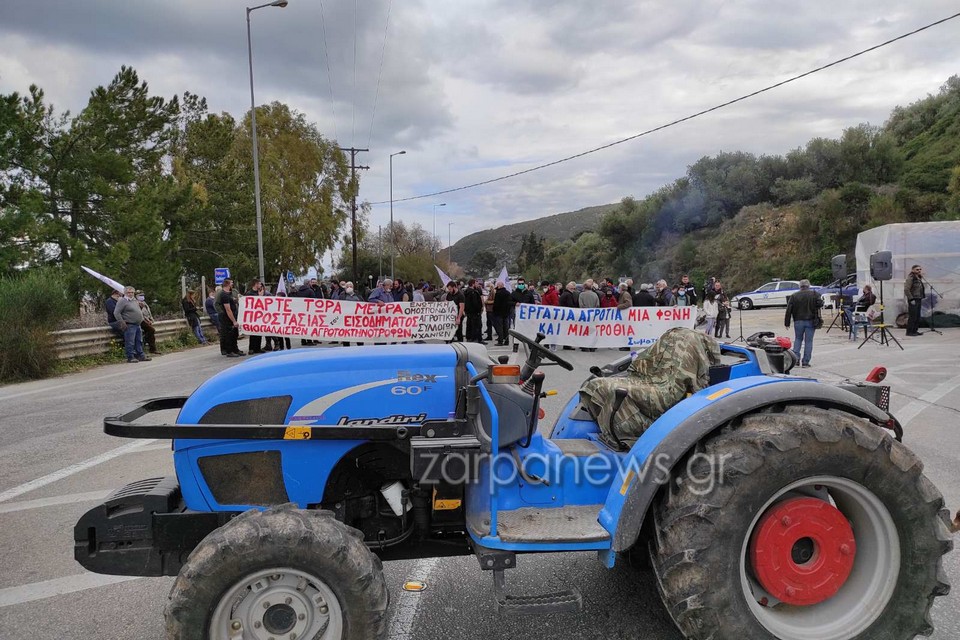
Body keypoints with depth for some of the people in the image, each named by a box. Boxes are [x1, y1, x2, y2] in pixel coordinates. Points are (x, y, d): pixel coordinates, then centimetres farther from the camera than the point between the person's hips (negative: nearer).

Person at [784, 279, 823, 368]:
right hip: (810, 321, -1)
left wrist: (787, 323, 3)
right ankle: (805, 362, 3)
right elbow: (820, 303, -14)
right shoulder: (814, 294, -1)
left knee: (798, 339, 16)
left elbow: (788, 310, -1)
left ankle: (796, 358, 4)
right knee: (808, 341, 3)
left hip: (798, 321, 1)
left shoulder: (794, 296, 2)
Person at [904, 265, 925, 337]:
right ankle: (909, 332, -2)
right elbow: (906, 290, -19)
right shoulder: (910, 278, -13)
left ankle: (915, 330, 17)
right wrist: (911, 299, -19)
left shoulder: (919, 278, 14)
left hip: (918, 300, 9)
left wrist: (922, 297, 13)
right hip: (913, 300, -9)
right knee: (912, 316, -7)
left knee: (917, 316, 10)